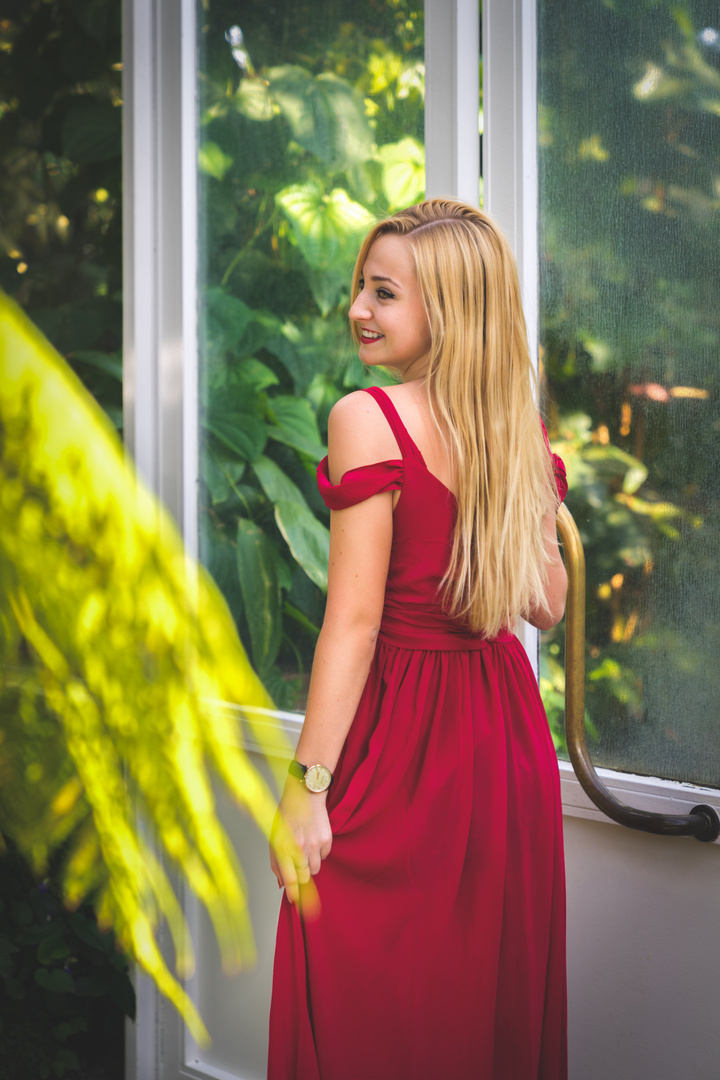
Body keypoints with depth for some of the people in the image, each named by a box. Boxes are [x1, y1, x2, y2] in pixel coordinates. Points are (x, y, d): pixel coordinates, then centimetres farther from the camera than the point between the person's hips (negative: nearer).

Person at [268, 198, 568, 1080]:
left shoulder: (365, 421, -15)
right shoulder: (527, 432, 3)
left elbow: (355, 620, -19)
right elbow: (548, 603, 10)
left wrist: (307, 785, -16)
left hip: (399, 734, -6)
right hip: (510, 736, 7)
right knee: (493, 990, 18)